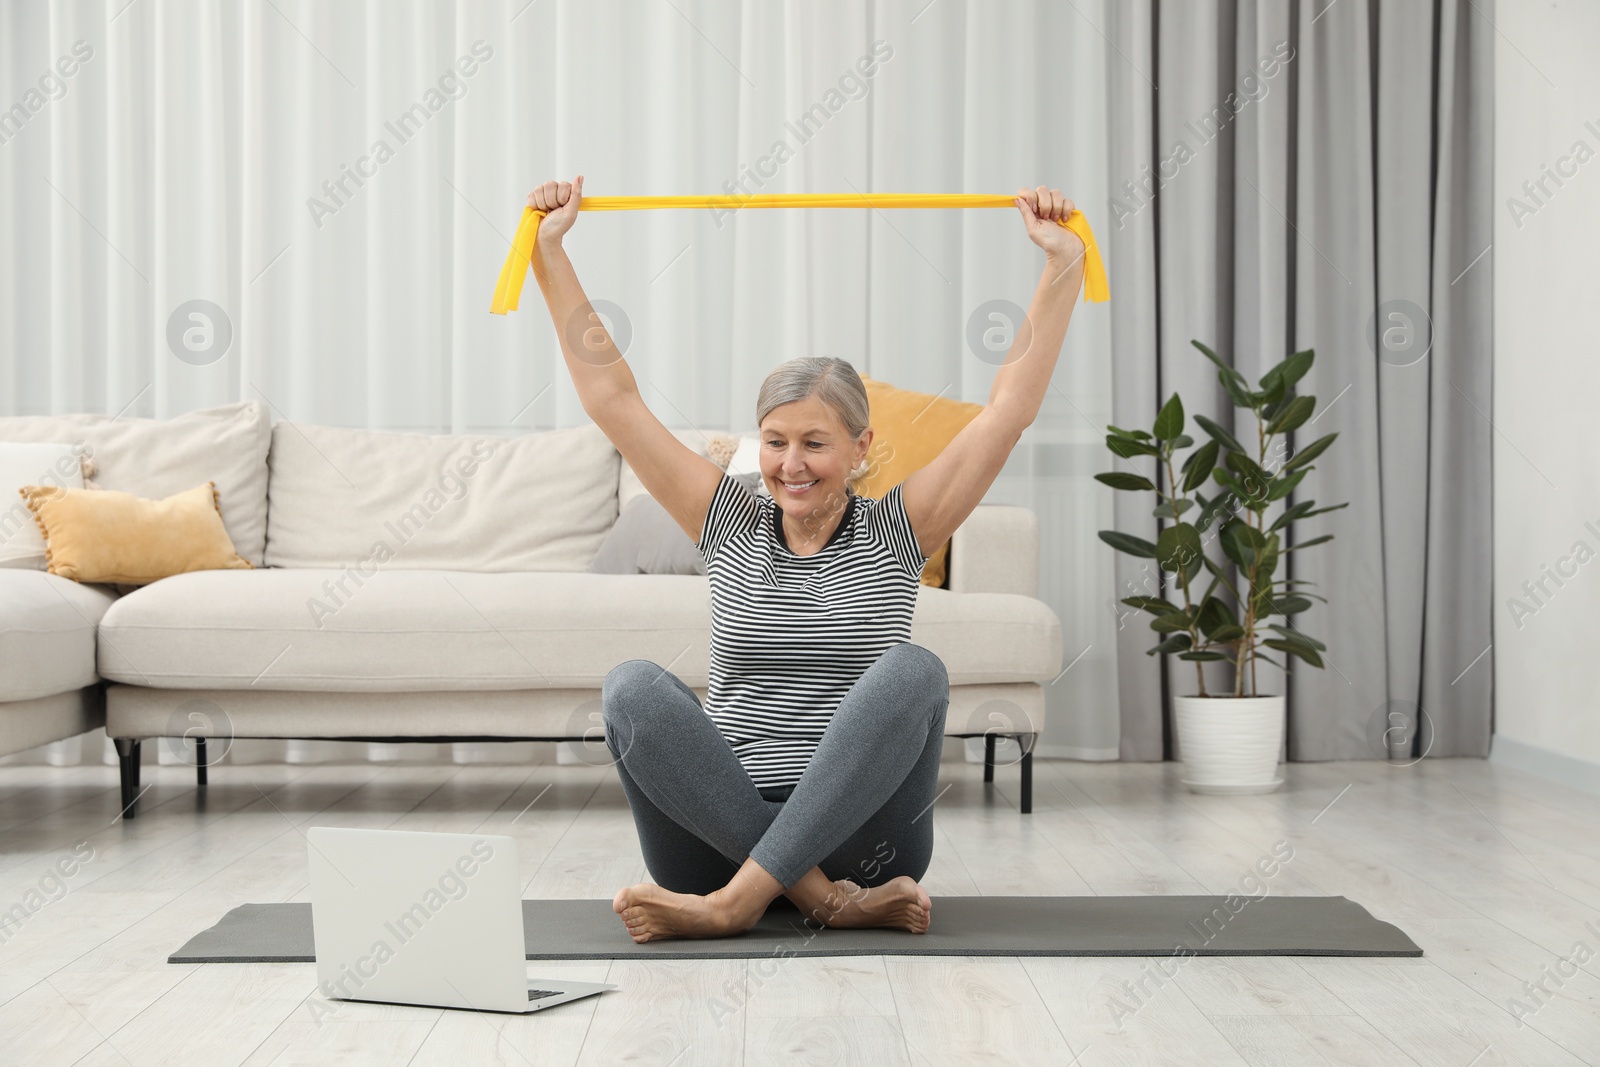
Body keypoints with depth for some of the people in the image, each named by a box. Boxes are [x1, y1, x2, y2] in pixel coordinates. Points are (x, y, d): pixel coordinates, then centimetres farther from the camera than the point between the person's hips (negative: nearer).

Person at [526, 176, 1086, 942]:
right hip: (723, 837, 1)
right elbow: (611, 396, 9)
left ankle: (736, 903, -33)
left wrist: (1063, 263, -3)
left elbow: (1011, 406, 2)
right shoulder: (727, 525, 12)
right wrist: (549, 253, 6)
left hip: (859, 838, -1)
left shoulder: (895, 533, 8)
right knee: (633, 687, -26)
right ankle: (834, 902, -32)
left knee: (912, 670, -30)